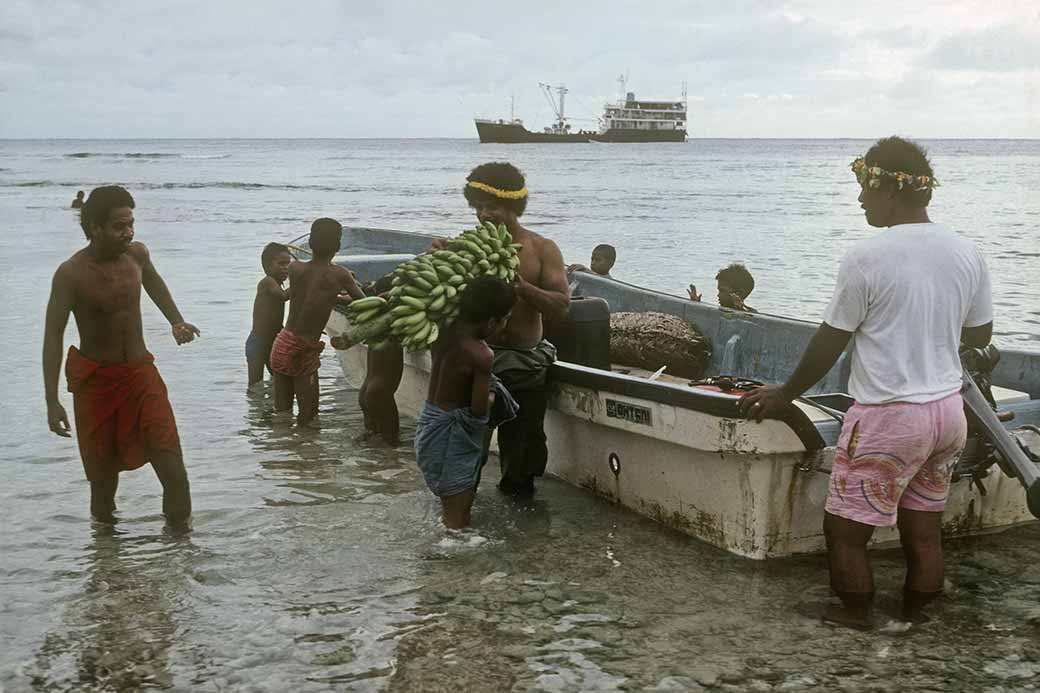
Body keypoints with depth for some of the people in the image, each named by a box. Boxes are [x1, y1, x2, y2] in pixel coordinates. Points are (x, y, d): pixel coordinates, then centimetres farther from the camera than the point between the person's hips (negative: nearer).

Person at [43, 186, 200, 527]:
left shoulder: (137, 254, -3)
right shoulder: (71, 274, -17)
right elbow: (53, 336, -16)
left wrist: (176, 321, 19)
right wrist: (52, 402, -21)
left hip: (141, 370, 3)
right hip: (95, 378, -3)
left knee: (169, 454, -8)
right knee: (103, 464, 7)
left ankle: (180, 530, 1)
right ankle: (104, 525, 29)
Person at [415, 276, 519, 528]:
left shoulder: (444, 331, -6)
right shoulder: (482, 355, -25)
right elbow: (479, 409, -21)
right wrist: (489, 398, 0)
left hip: (430, 421, 8)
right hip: (452, 433, -8)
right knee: (457, 521, 4)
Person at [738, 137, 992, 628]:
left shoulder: (866, 258, -16)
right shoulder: (967, 254, 2)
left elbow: (829, 343, -10)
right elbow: (980, 334, 14)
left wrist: (784, 394, 3)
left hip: (888, 417, -7)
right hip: (948, 409, 7)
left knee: (845, 533, 6)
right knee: (924, 536, 15)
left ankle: (856, 621, 14)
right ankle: (914, 621, 24)